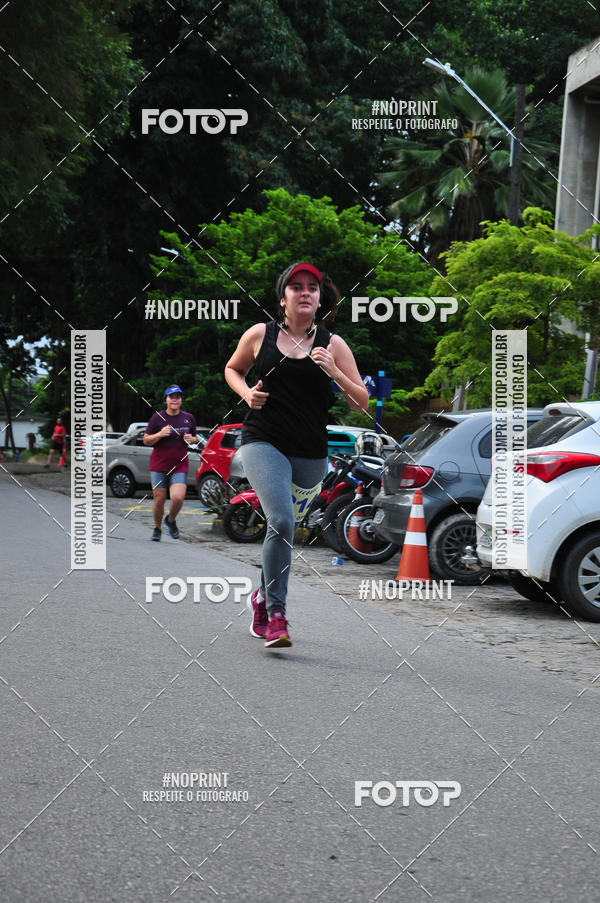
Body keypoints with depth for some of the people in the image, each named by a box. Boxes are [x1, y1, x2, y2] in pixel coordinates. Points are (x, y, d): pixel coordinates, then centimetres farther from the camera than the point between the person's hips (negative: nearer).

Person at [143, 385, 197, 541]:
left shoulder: (188, 418, 7)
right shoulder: (157, 417, -2)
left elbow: (194, 438, 21)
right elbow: (146, 440, 1)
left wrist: (191, 439, -3)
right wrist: (159, 434, -17)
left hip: (180, 466, 1)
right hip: (159, 465, -1)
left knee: (178, 498, -15)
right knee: (159, 499, 1)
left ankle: (171, 520, 18)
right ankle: (157, 528, 26)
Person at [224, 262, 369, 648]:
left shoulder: (333, 345, 3)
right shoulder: (259, 335, 3)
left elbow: (362, 403, 2)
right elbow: (232, 369, 21)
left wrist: (334, 372, -14)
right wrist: (247, 393, 0)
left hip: (311, 453, 3)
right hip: (263, 442, -2)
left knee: (283, 525, 14)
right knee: (282, 522, -22)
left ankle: (263, 596, 39)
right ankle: (276, 615, -16)